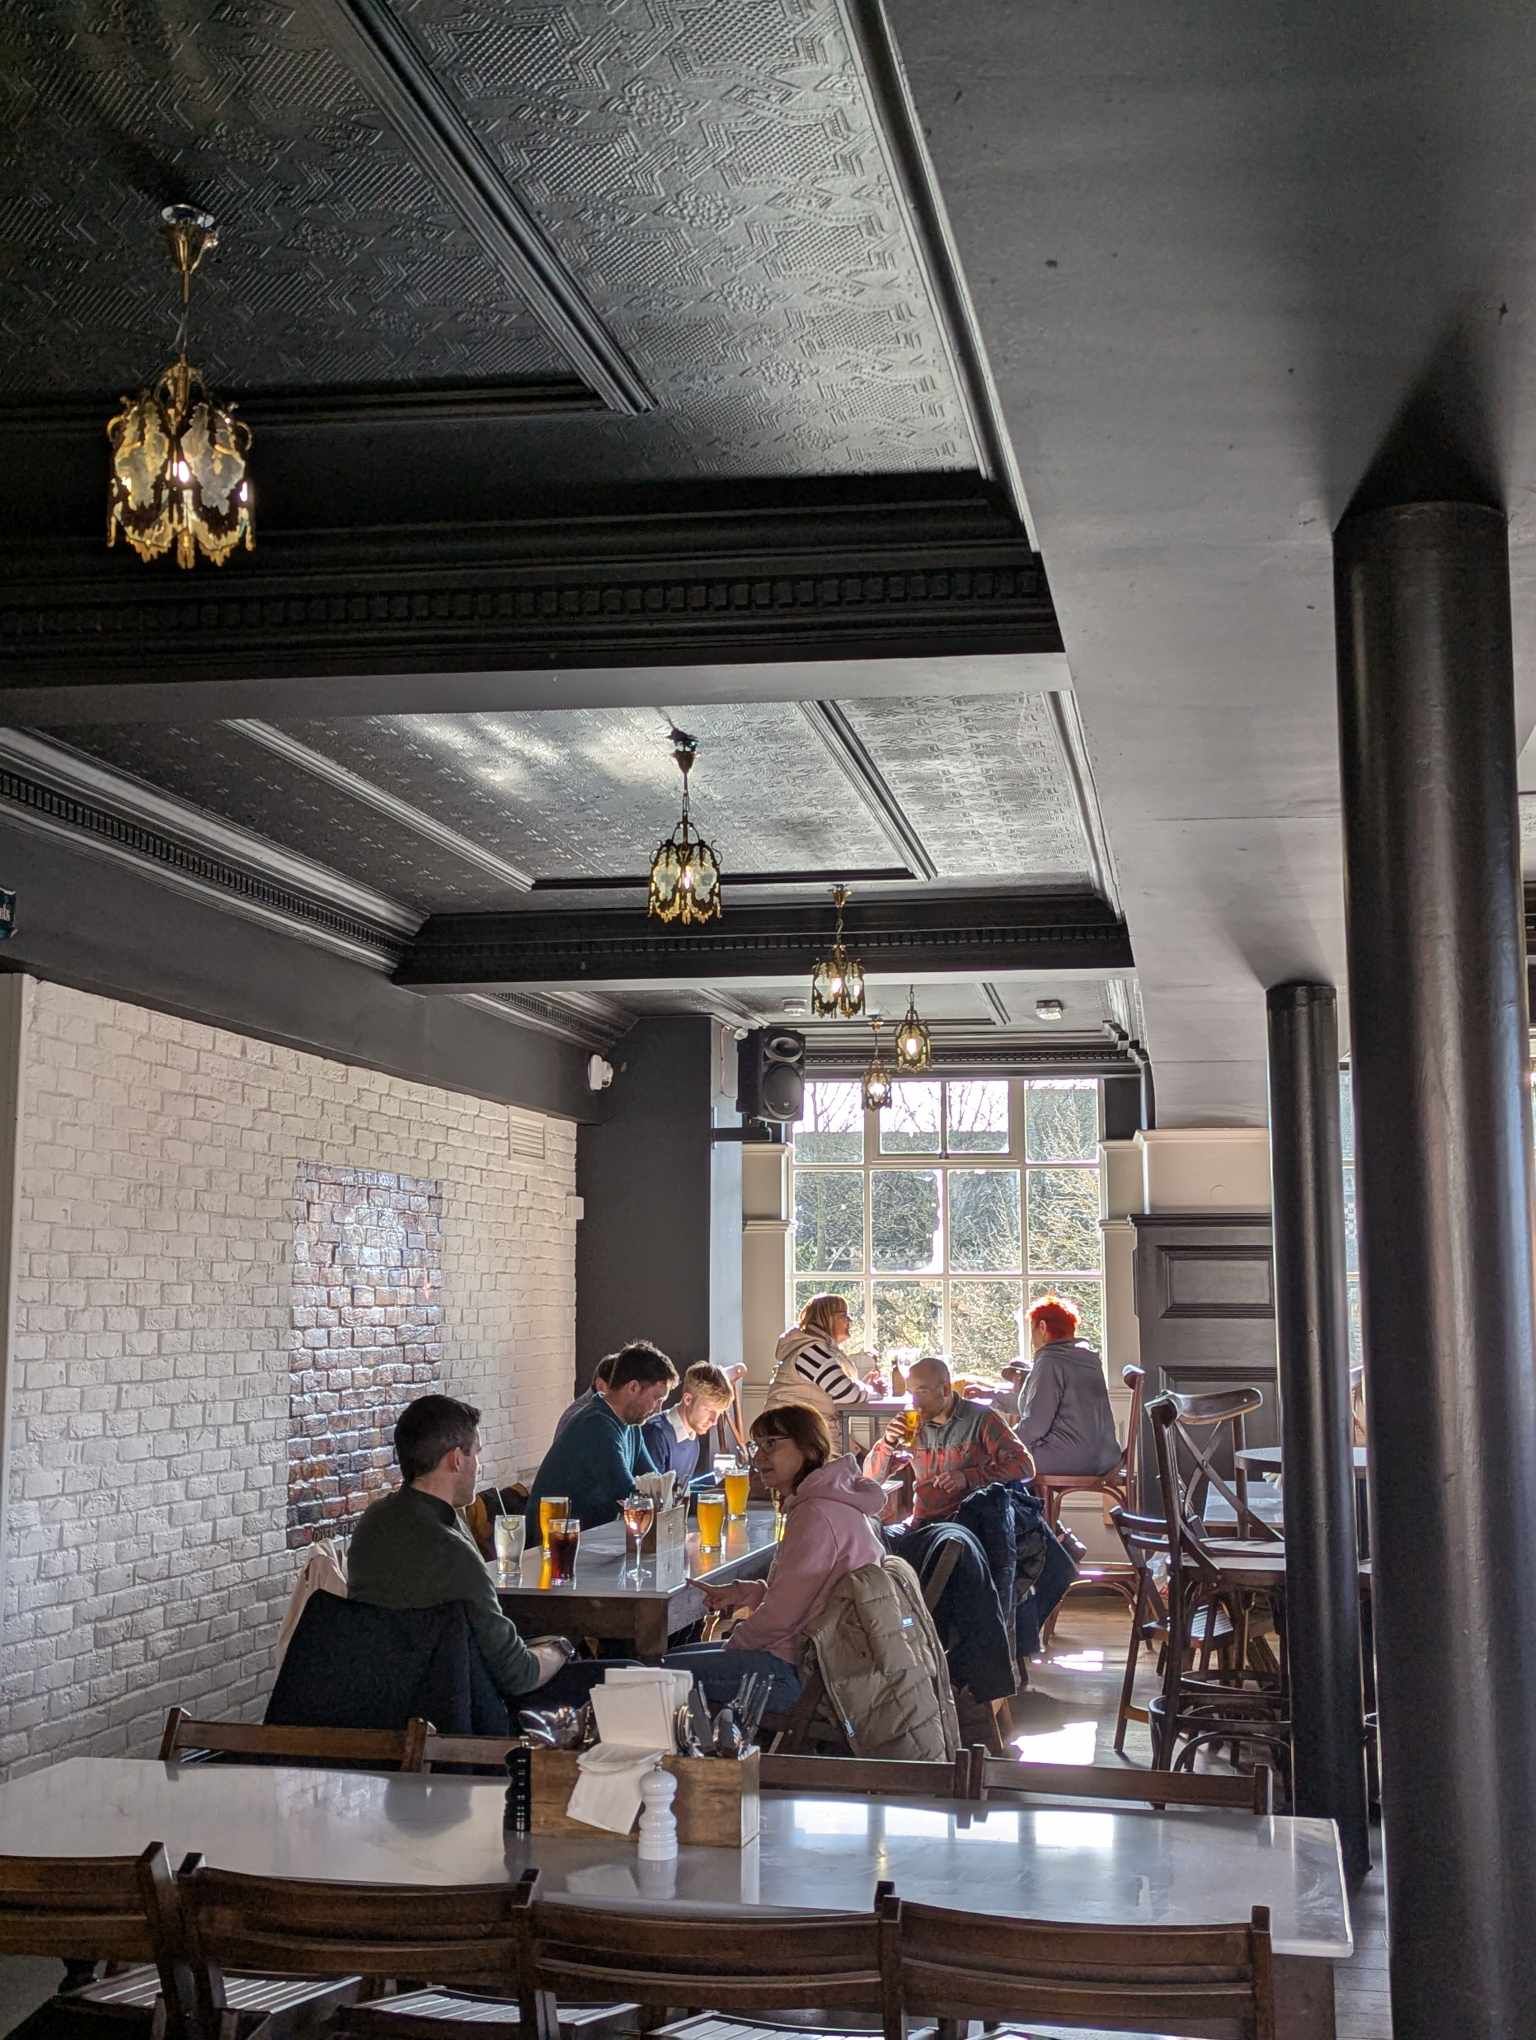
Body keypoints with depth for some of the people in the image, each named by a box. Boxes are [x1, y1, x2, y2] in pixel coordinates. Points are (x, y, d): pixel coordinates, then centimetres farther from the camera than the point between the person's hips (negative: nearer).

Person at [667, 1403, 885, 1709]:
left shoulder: (817, 1516, -21)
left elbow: (782, 1616, -19)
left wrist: (734, 1645, -3)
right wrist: (741, 1593, 7)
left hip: (798, 1673, -11)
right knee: (683, 1654, 19)